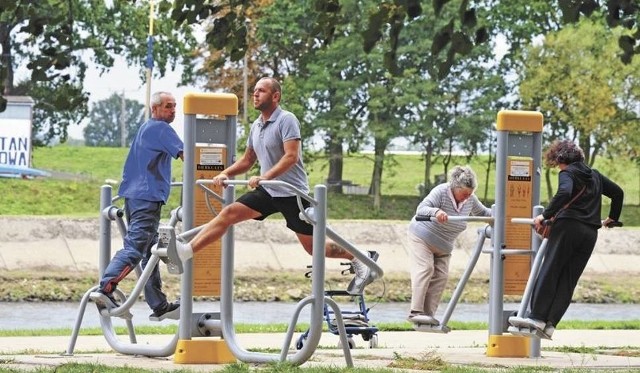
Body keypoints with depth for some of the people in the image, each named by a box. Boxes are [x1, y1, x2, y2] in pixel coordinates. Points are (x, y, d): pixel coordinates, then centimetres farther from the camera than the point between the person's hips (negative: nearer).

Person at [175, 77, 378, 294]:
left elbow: (292, 156, -24)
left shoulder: (286, 121, -13)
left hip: (291, 193, -7)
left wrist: (265, 177, -34)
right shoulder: (256, 126, 12)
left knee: (312, 246, -4)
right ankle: (186, 251, -16)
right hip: (268, 192, 7)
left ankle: (360, 262, 11)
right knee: (229, 213, -8)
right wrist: (225, 174, 4)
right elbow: (247, 160, 21)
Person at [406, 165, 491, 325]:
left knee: (441, 276, -6)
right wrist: (436, 212, -56)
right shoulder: (441, 192, -24)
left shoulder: (470, 199, -5)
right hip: (422, 238, -6)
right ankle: (415, 312, -26)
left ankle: (429, 315, -7)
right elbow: (421, 209, -36)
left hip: (443, 246, 6)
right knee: (424, 270, -20)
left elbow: (483, 212, 13)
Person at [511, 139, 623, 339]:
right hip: (590, 233, 6)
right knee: (568, 279, 2)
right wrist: (612, 218, 36)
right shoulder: (595, 176, 21)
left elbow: (564, 193, -20)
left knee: (549, 271, -5)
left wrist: (545, 215, -16)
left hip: (568, 227, -6)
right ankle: (550, 324, -6)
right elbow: (618, 192, 26)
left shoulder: (567, 173, 0)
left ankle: (537, 316, -14)